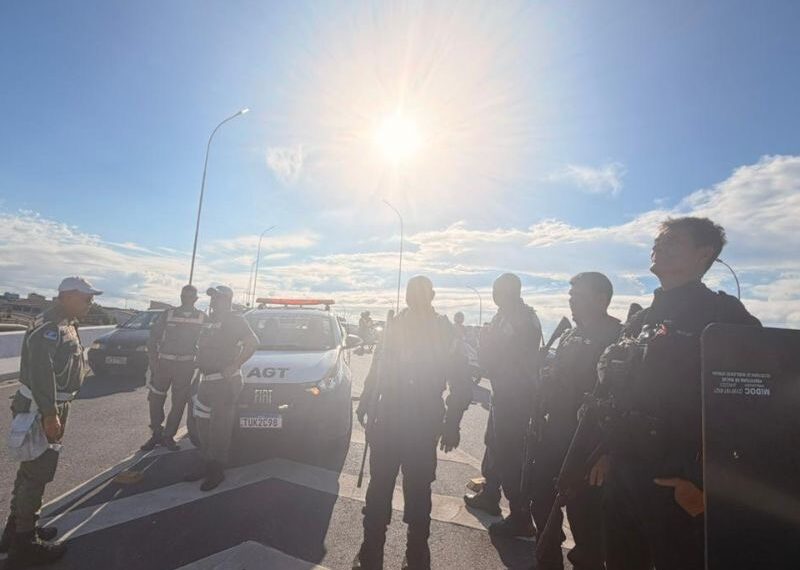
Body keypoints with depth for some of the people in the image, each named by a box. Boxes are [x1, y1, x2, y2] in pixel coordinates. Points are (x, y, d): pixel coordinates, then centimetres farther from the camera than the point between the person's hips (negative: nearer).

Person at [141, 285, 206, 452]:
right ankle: (157, 433, 21)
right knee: (155, 399, 4)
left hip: (186, 365, 0)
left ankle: (168, 436, 18)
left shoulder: (202, 318, 3)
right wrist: (153, 359, -4)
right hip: (163, 362, 1)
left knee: (179, 402, 4)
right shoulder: (168, 314, 3)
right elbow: (153, 337, 4)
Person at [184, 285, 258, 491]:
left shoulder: (235, 320, -10)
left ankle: (217, 470, 12)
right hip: (206, 380, 9)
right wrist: (200, 366, 13)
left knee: (219, 428, -1)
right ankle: (207, 465, 30)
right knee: (203, 425, 16)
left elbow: (253, 342, -23)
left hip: (225, 382, -9)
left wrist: (234, 366, -23)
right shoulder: (209, 321, 16)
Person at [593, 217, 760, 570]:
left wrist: (705, 484, -18)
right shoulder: (638, 322, 12)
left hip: (677, 485, -6)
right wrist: (608, 453, 12)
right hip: (622, 475, 7)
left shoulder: (724, 316, -9)